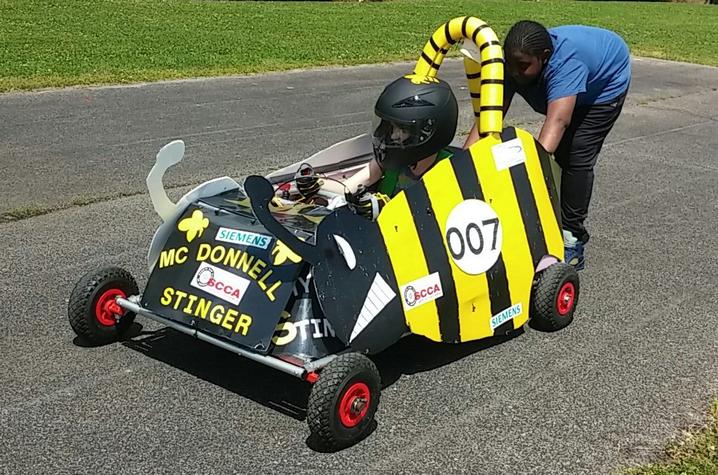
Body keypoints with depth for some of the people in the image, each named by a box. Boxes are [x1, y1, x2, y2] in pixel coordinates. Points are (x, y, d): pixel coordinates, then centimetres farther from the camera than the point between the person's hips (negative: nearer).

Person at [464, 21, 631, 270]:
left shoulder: (564, 63, -46)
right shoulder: (513, 63, -30)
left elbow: (558, 120, -58)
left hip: (607, 82, -6)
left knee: (577, 158, -17)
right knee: (561, 154, 12)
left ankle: (572, 242, -10)